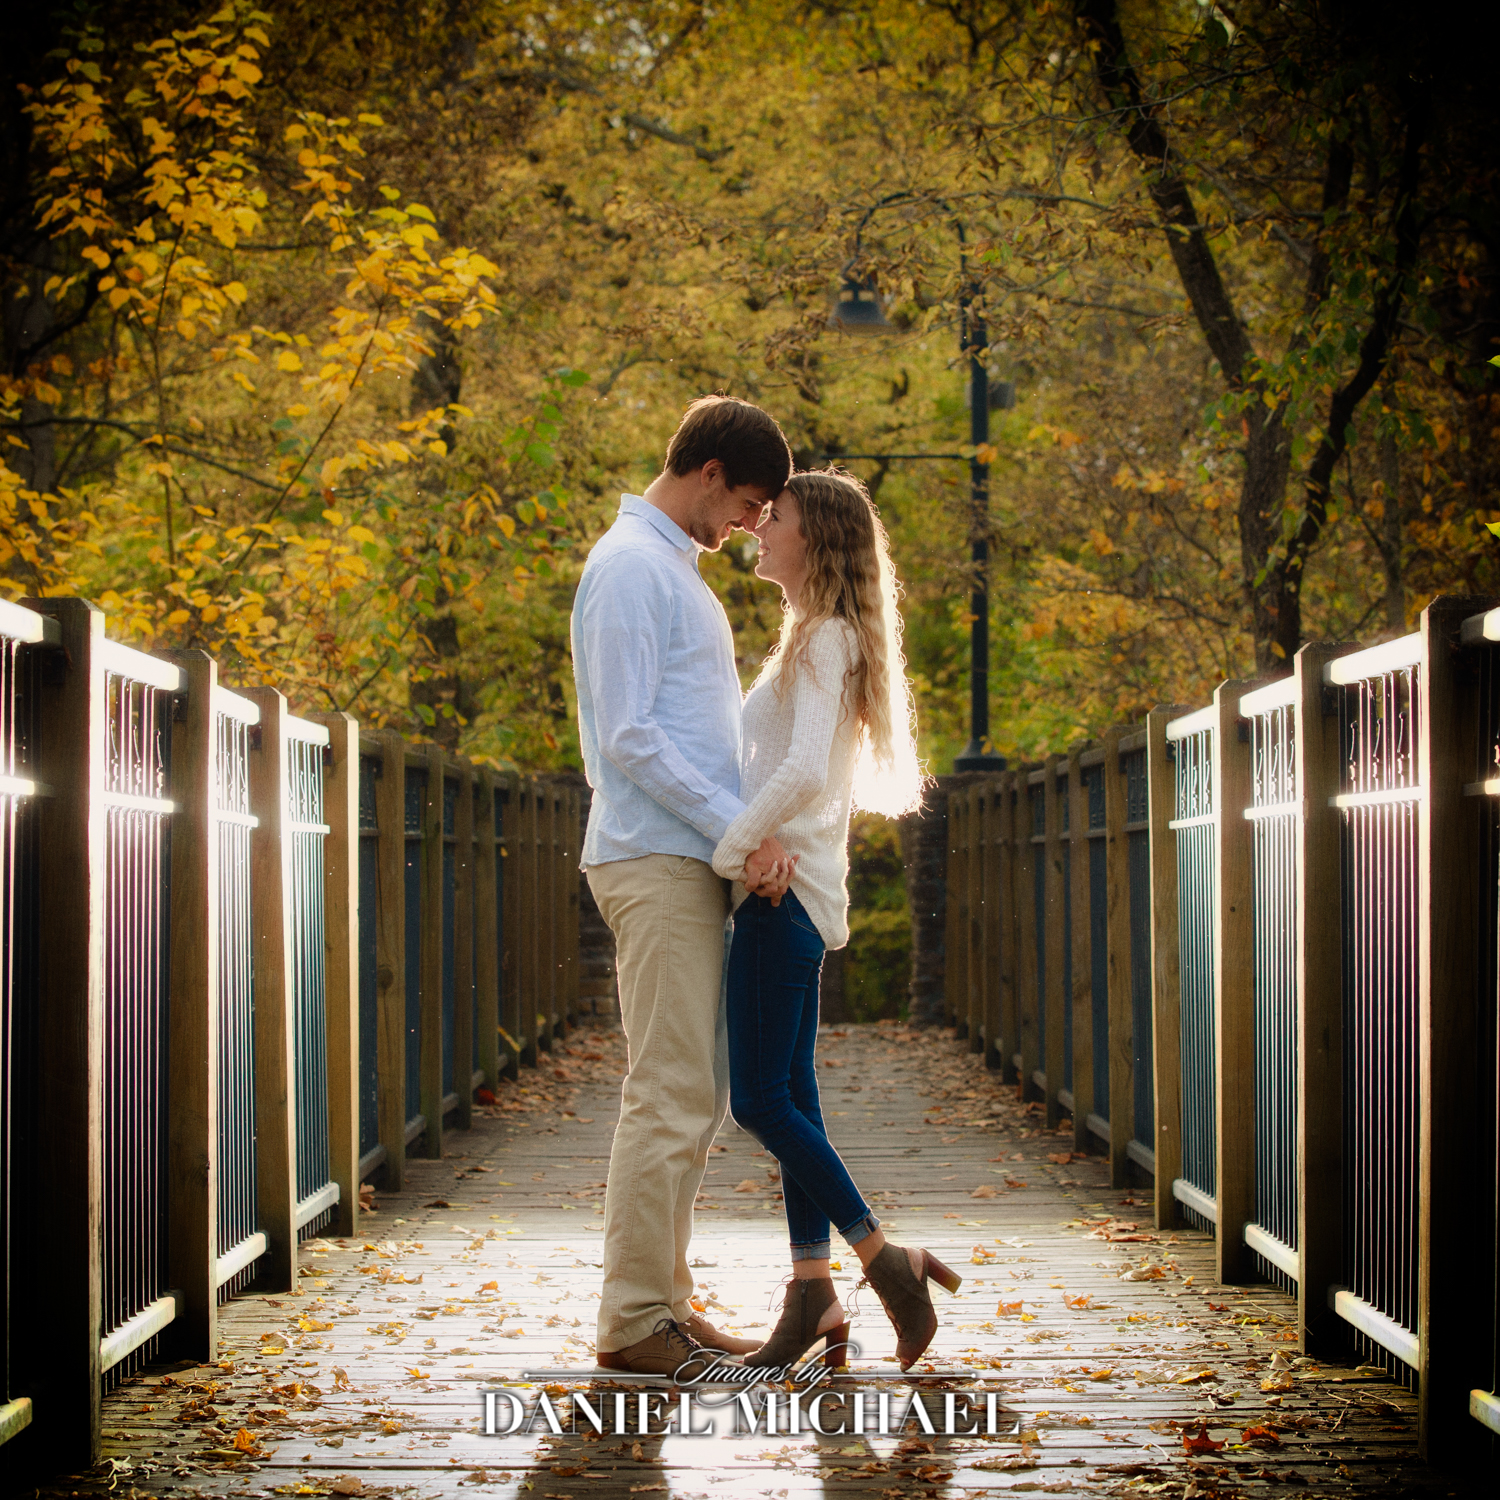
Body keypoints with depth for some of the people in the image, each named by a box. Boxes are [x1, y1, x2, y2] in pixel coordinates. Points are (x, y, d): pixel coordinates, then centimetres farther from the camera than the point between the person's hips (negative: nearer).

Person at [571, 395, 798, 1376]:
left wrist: (757, 830, 15)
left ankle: (664, 1302, 16)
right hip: (657, 861, -10)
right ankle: (634, 1321, -6)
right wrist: (741, 829, -18)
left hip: (692, 863, 10)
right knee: (671, 1096, -10)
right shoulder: (631, 568, -10)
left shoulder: (677, 571, 21)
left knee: (697, 1096, 11)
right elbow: (629, 735, -18)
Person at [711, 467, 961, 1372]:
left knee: (761, 1099, -9)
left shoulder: (825, 641, -11)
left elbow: (805, 771, -25)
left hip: (783, 892, -10)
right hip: (791, 894, 10)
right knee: (789, 1098, 8)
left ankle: (889, 1260, -5)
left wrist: (733, 847, -19)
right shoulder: (820, 639, 19)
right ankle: (814, 1294, 9)